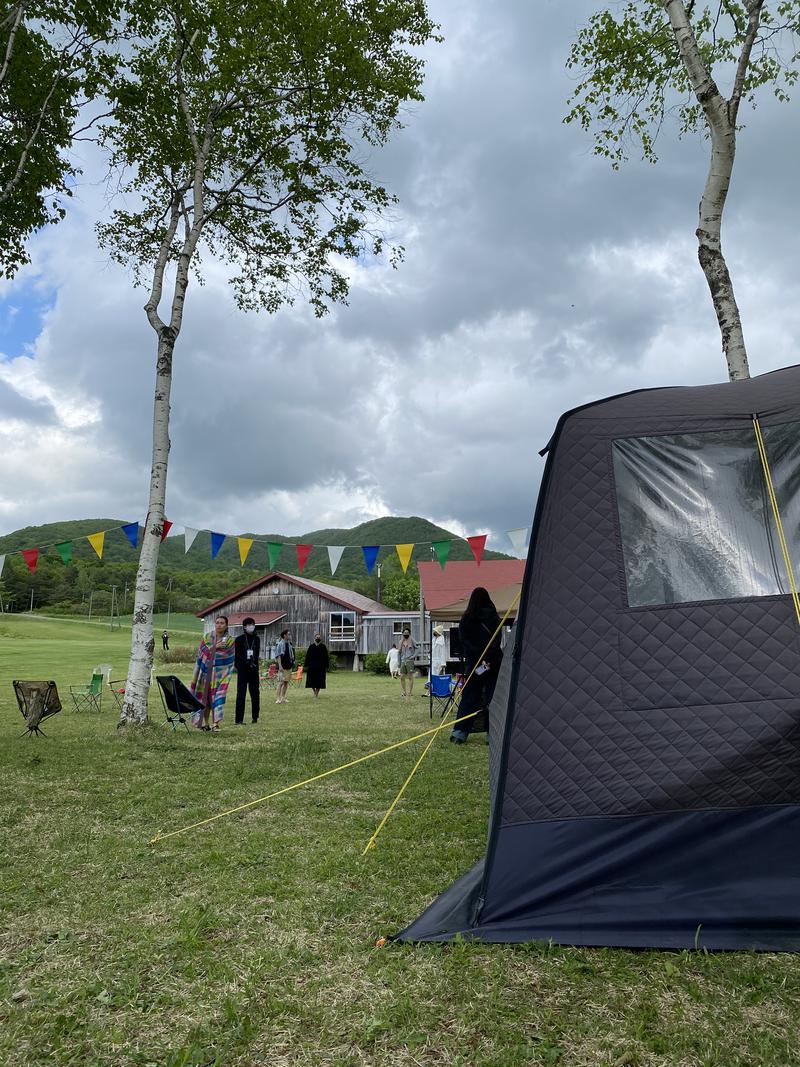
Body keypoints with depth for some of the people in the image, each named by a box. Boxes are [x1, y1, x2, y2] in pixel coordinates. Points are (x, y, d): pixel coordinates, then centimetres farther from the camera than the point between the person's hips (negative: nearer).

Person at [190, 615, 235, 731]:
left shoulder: (230, 640, 3)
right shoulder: (206, 637, 7)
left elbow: (229, 660, 2)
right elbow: (202, 652, -3)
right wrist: (215, 646, -12)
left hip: (220, 674, -1)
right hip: (206, 672, 1)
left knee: (217, 696, -8)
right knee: (205, 696, 1)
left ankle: (215, 723, -7)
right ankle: (205, 722, 9)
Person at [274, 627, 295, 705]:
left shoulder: (290, 644, 14)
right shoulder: (280, 644, -9)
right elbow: (278, 656, -14)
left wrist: (291, 666, 19)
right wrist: (280, 665, -21)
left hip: (288, 666, 8)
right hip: (283, 667, -8)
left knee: (286, 682, 9)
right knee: (281, 682, -11)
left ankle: (283, 698, 17)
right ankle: (277, 698, -9)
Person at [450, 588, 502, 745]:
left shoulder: (465, 620, 0)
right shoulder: (493, 618, -4)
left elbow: (464, 642, 1)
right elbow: (496, 642, -7)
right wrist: (488, 659, -5)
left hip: (472, 663, 2)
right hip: (493, 663, -2)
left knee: (468, 697, 9)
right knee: (492, 697, 4)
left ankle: (459, 732, 7)